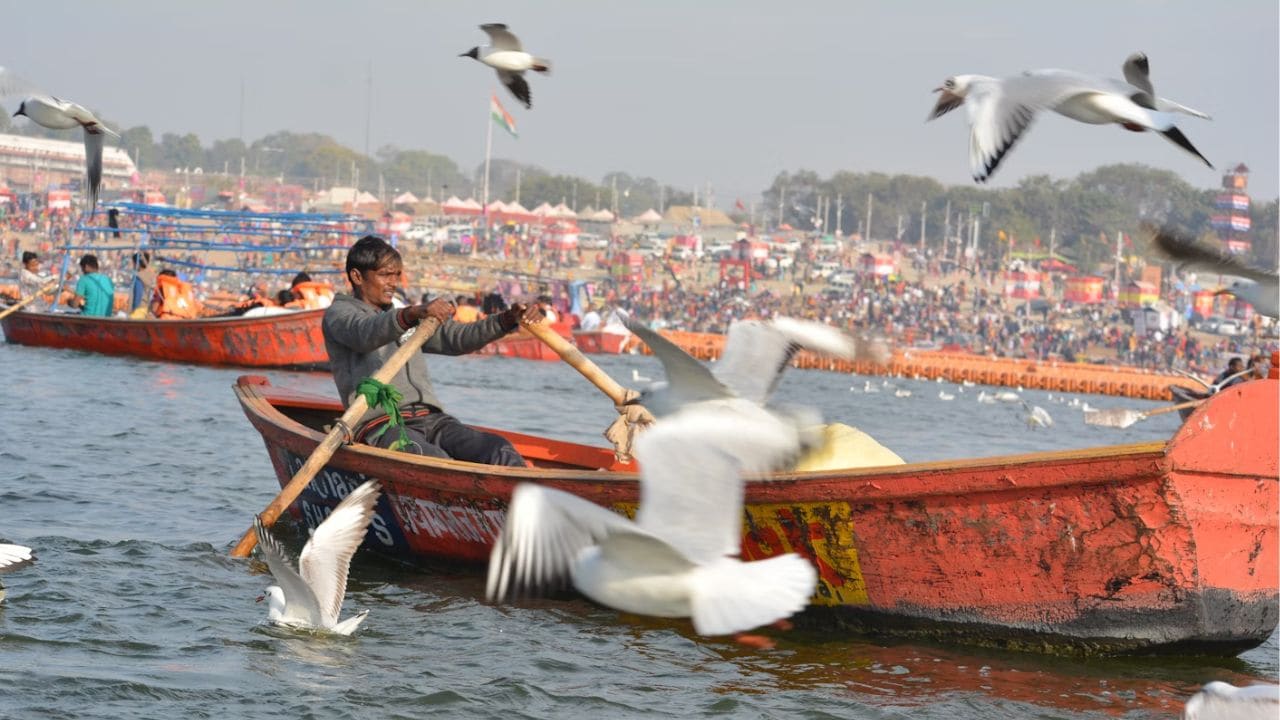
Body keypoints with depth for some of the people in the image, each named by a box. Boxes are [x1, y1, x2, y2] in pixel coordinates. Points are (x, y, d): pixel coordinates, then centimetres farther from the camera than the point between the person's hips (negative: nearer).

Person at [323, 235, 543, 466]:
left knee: (500, 451, -22)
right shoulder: (338, 314, 8)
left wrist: (508, 319, 3)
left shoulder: (404, 314, 30)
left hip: (431, 419, 6)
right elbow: (365, 333, -16)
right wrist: (414, 313, -36)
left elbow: (455, 337, 21)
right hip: (380, 425, -6)